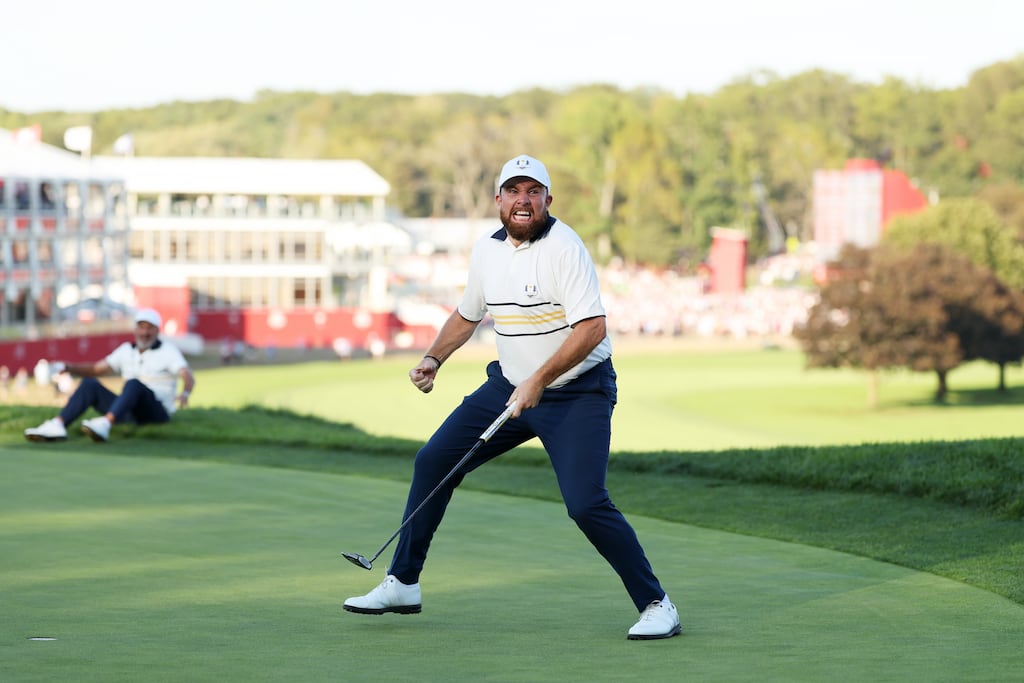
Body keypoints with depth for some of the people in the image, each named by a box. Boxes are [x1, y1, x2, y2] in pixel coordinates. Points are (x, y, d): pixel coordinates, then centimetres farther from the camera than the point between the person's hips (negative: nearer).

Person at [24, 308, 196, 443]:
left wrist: (185, 394, -43)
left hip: (158, 412, -6)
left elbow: (188, 376, -19)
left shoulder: (168, 351, -3)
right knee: (90, 384, -8)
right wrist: (66, 367, 2)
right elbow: (97, 369, 19)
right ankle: (57, 426, -28)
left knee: (134, 383, -34)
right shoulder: (127, 350, 16)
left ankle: (105, 424, -58)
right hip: (129, 415, 6)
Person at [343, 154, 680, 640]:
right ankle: (402, 584, 18)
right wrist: (434, 358, 6)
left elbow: (592, 328, -26)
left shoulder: (564, 247, -19)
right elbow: (467, 314, 21)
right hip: (510, 384, 7)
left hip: (578, 392, -7)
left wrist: (539, 381, -28)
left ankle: (656, 605, -8)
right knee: (433, 461, 5)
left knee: (586, 503, -21)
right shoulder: (486, 250, 4)